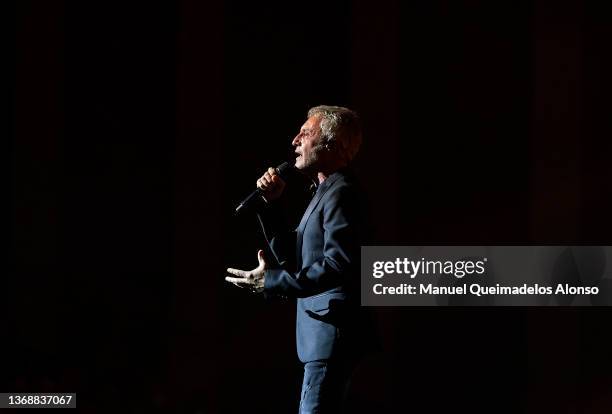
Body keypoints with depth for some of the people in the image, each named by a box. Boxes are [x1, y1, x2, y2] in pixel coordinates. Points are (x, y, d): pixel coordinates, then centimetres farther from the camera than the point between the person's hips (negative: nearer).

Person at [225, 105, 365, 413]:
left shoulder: (341, 192, -12)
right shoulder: (326, 192, 20)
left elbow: (338, 264, -24)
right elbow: (291, 257, 20)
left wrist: (271, 282, -19)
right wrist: (270, 204, 10)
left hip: (331, 332, -11)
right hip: (322, 331, 11)